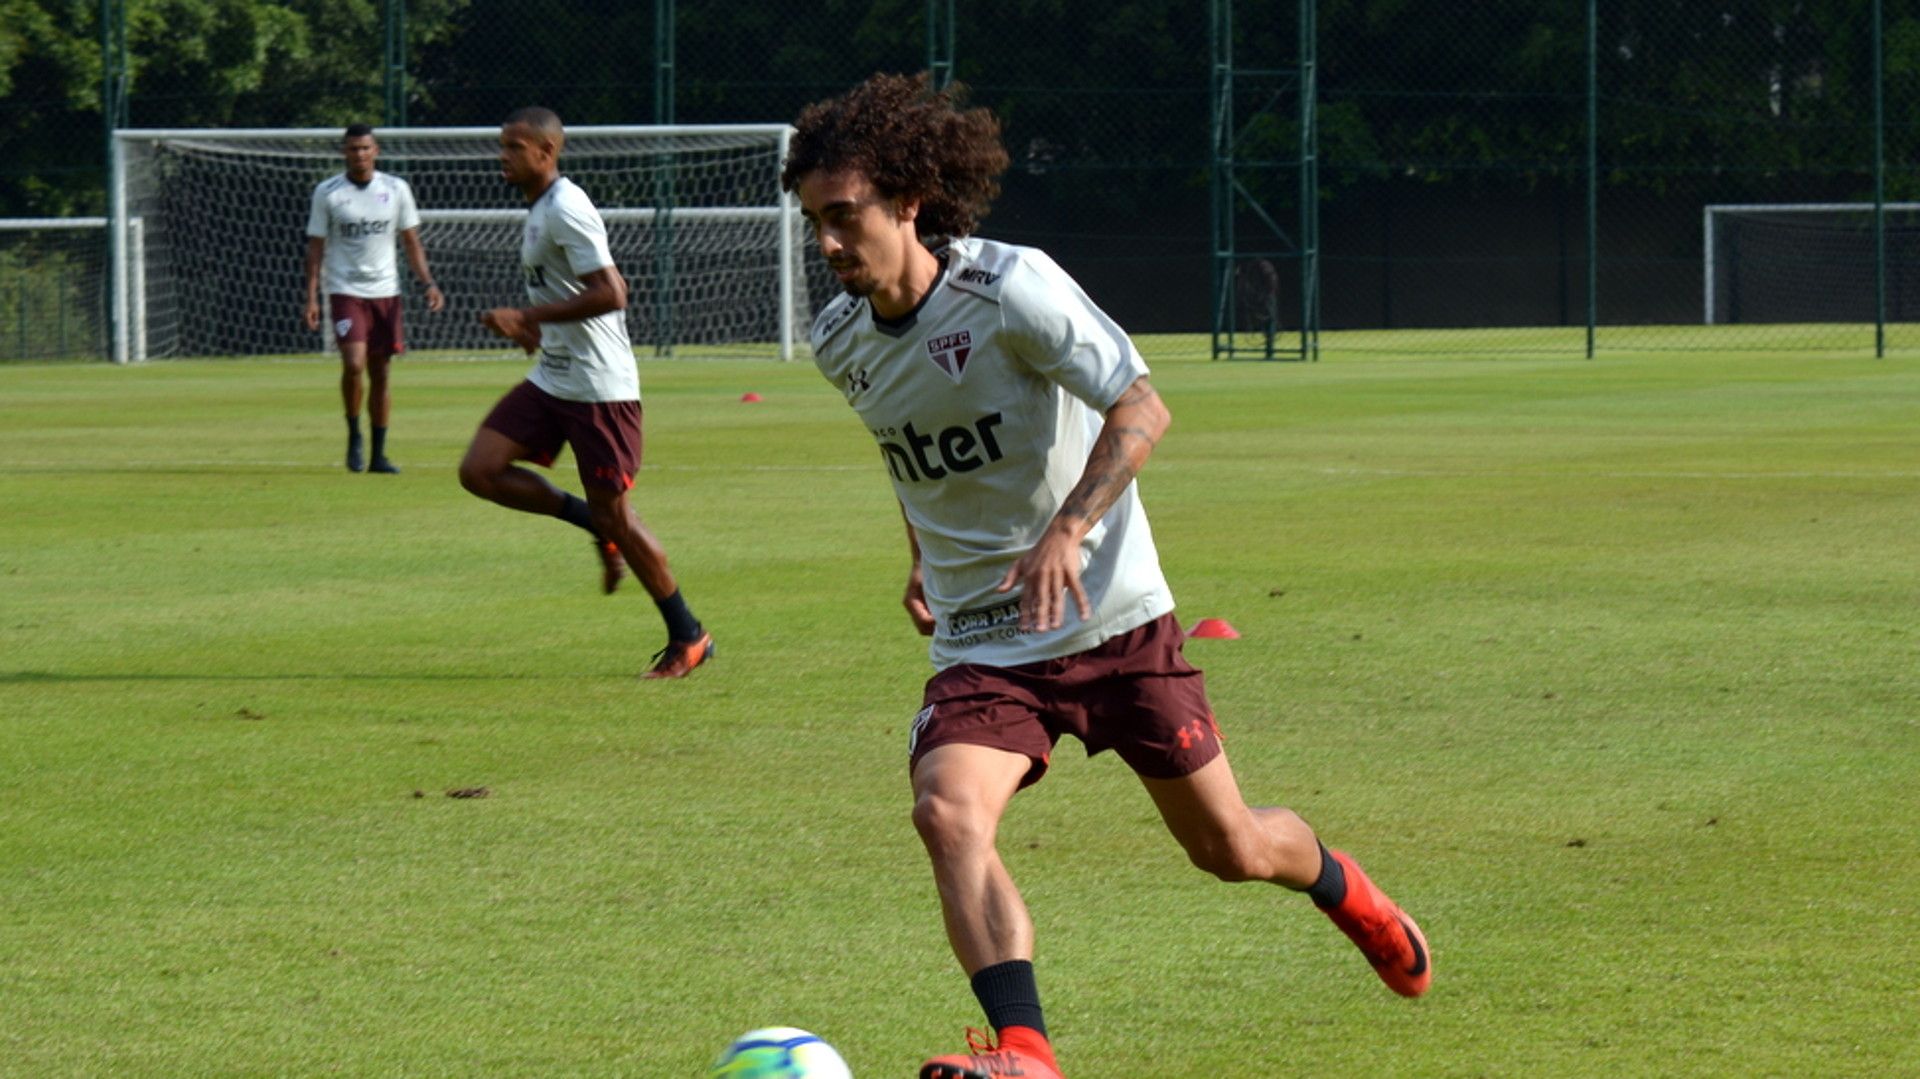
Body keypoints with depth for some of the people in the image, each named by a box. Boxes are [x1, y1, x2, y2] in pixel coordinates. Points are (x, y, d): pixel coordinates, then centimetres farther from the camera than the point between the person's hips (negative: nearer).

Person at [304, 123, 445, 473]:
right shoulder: (327, 192, -1)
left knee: (380, 372, 5)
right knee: (354, 364, -19)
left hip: (386, 291, 2)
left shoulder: (396, 190, 4)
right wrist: (311, 297, -6)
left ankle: (378, 454, 13)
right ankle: (353, 436, 3)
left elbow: (411, 242, 9)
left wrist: (428, 283, -3)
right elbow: (316, 247, 2)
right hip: (346, 291, -2)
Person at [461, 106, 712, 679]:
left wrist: (527, 318, -23)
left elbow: (609, 294, -25)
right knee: (480, 470, -2)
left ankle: (687, 636, 10)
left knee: (613, 513, -4)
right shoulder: (540, 208, 14)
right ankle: (596, 527, 13)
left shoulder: (565, 211, -17)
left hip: (599, 385, -10)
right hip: (551, 378, 10)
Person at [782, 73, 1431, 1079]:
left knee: (1230, 847, 7)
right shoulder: (840, 341, 2)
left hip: (1115, 619, -4)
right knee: (946, 811, -27)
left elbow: (1140, 409, -22)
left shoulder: (1009, 288, -17)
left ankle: (1341, 887, 42)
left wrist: (1068, 527, -35)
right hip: (981, 647, 4)